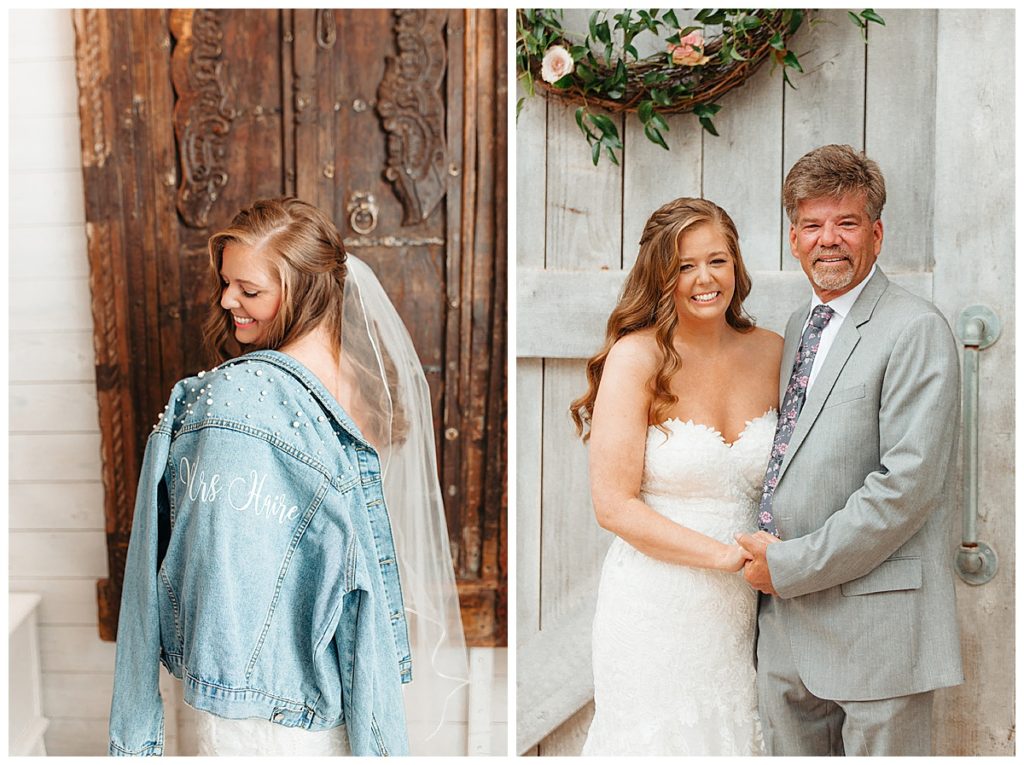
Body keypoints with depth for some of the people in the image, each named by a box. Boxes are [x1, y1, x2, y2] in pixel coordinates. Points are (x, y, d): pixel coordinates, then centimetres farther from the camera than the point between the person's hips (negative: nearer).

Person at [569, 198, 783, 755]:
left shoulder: (771, 353, 2)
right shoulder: (637, 357, -12)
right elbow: (613, 503, -14)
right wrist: (727, 555, -18)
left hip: (741, 609, 4)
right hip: (655, 609, -4)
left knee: (732, 739, 16)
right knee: (661, 742, 9)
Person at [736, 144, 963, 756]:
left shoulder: (916, 329, -11)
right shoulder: (799, 325, 15)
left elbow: (909, 482, -19)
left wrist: (791, 564, -15)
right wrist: (769, 555, 6)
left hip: (874, 624, -7)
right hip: (785, 620, 7)